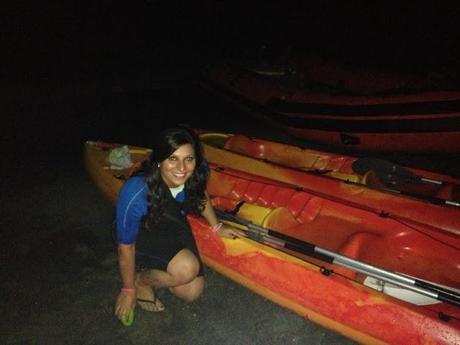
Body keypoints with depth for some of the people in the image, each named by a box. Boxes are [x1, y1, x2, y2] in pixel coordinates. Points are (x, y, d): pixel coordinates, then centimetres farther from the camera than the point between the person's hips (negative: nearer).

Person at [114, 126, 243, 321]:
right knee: (187, 268, -30)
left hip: (176, 229, 5)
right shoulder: (136, 193, -38)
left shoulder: (196, 173, -24)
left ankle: (155, 271, 25)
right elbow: (126, 246, -23)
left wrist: (216, 227, 10)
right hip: (143, 237, -5)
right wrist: (128, 290, -11)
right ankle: (140, 280, 0)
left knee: (192, 292, 2)